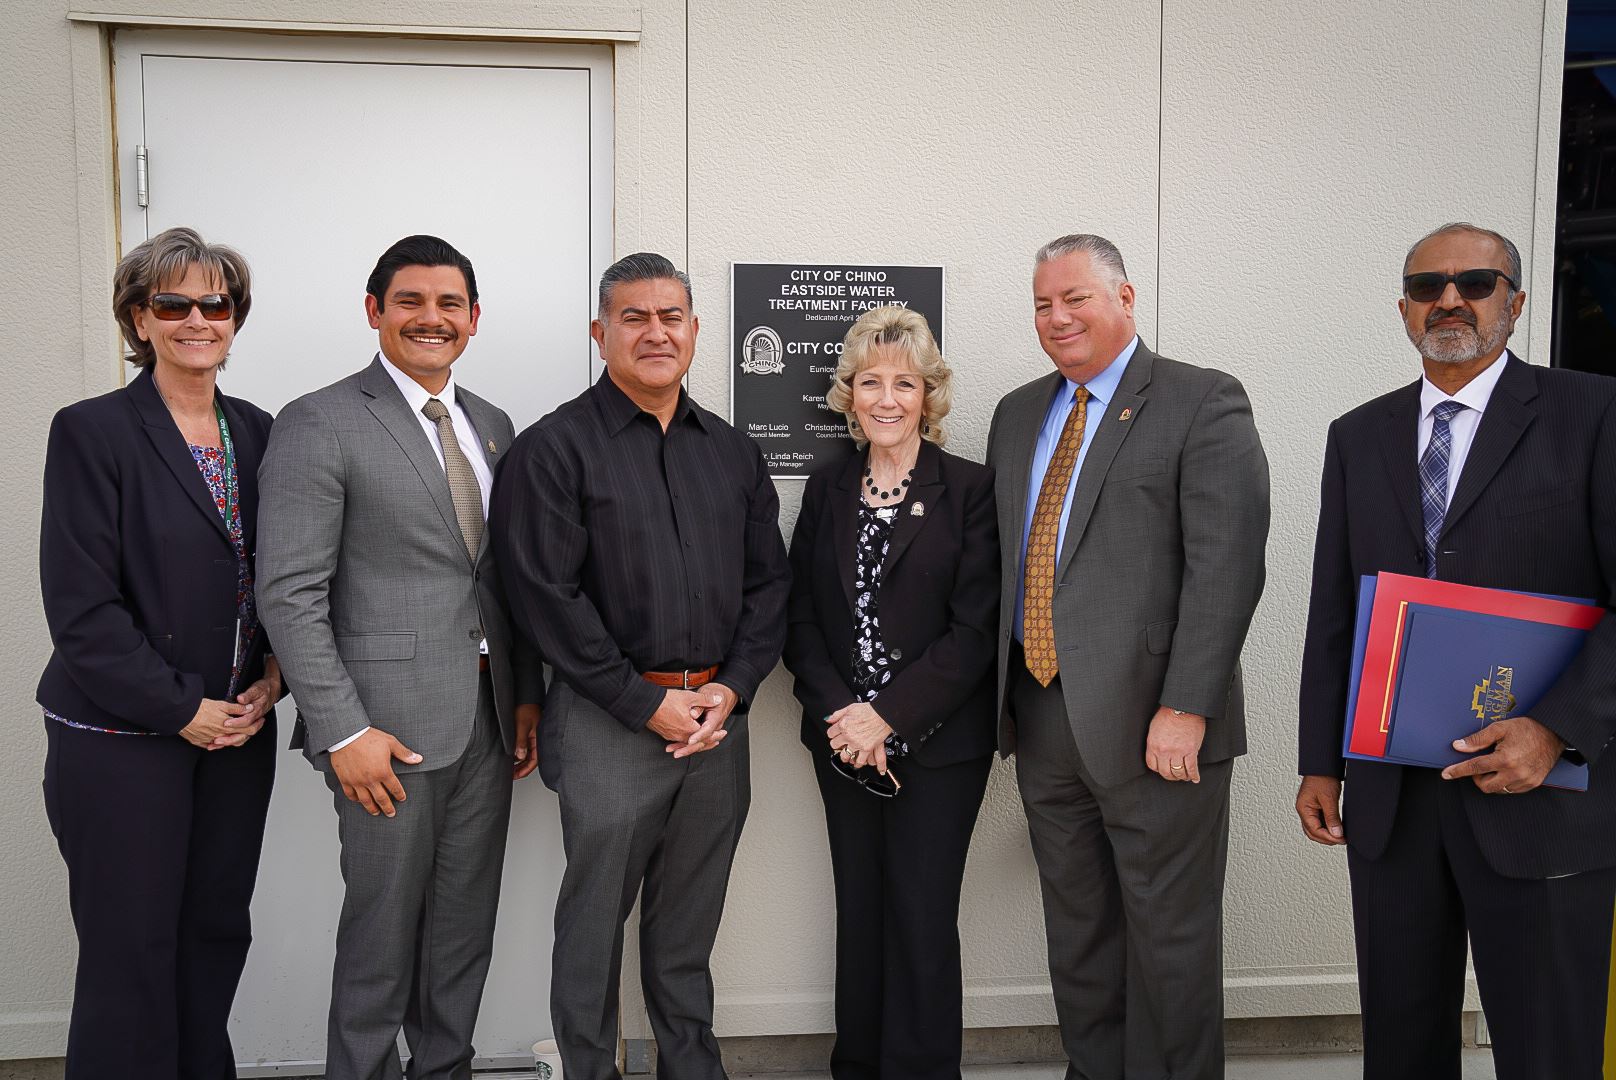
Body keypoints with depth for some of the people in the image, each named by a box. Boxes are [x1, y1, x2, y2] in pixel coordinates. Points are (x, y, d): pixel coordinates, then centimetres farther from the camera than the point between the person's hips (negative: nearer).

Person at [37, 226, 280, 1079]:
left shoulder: (258, 433, 8)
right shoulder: (91, 432, -8)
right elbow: (81, 608, -13)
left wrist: (272, 679, -2)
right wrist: (183, 709, -13)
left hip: (239, 731, 5)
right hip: (123, 741, -5)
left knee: (218, 936, 12)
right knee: (132, 953, 4)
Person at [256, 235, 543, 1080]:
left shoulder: (493, 427, 13)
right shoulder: (318, 424, -8)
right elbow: (290, 593, -13)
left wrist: (527, 694, 9)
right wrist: (343, 730, -17)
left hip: (487, 720, 6)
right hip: (391, 724, -6)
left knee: (466, 930, 15)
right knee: (382, 932, 6)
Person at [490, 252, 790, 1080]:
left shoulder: (732, 452, 12)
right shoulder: (554, 448, -5)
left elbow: (767, 582, 11)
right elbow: (547, 595, -11)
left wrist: (732, 688, -3)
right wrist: (646, 702, -12)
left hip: (718, 719, 5)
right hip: (611, 721, -4)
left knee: (689, 927, 17)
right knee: (594, 925, 7)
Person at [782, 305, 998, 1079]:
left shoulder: (968, 489, -5)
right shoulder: (826, 489, 8)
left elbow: (975, 630, -10)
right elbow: (800, 616, 5)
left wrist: (888, 718, -15)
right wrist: (837, 712, -9)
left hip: (937, 742, -4)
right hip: (844, 743, 4)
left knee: (921, 917, 0)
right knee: (859, 911, 12)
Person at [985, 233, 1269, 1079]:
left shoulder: (1203, 403, -6)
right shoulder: (1018, 413, 14)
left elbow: (1226, 566, -14)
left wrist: (1186, 708, -20)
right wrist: (1000, 695, 10)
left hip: (1152, 721, -6)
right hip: (1042, 715, 6)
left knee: (1170, 933, 6)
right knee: (1076, 929, 17)